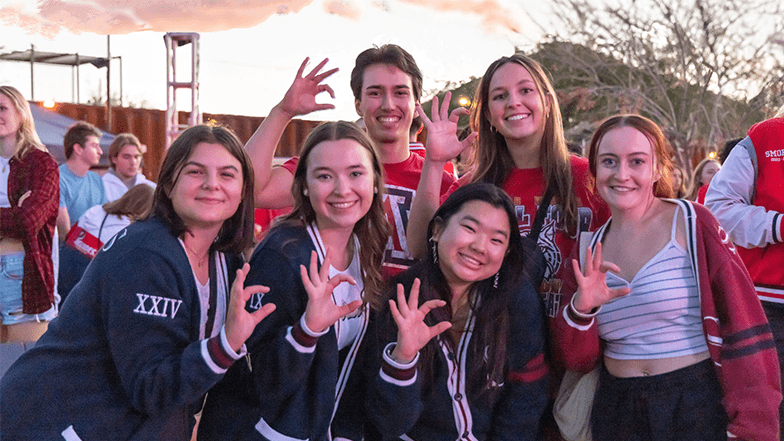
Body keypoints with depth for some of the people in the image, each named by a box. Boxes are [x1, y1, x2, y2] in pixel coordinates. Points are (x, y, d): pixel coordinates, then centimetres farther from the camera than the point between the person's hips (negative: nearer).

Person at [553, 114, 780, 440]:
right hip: (617, 411, 4)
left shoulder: (691, 223, -9)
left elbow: (741, 329, -11)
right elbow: (577, 358, 3)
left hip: (698, 405, -3)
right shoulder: (593, 247, 3)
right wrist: (581, 309, -16)